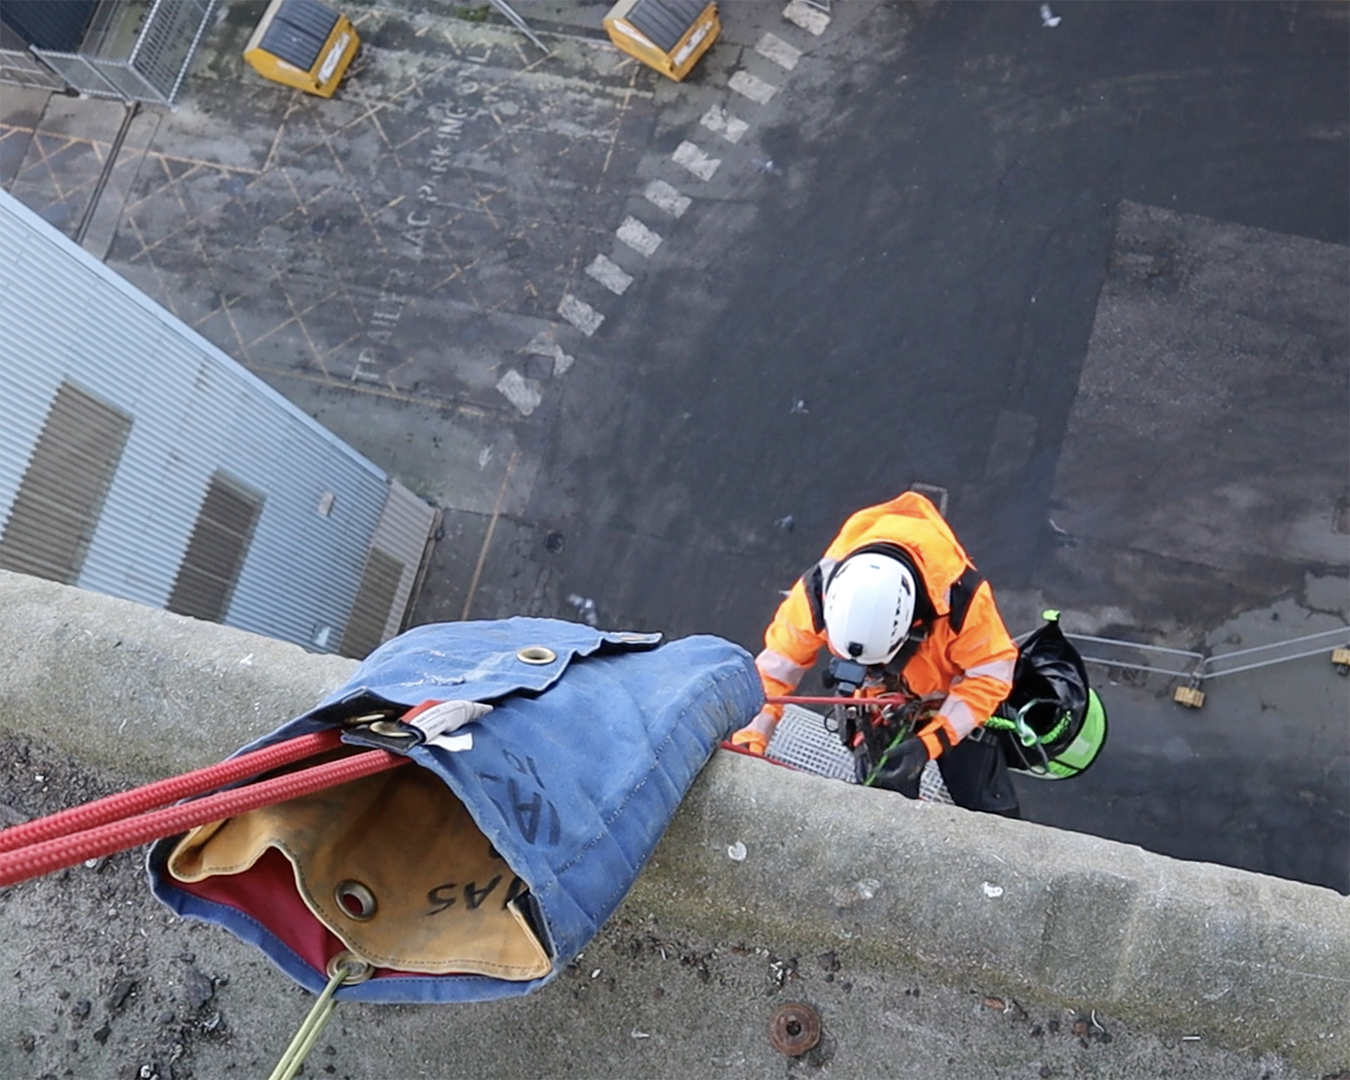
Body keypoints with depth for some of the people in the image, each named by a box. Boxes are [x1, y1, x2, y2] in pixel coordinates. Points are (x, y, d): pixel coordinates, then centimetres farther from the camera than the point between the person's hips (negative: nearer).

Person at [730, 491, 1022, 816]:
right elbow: (778, 662, -21)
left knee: (989, 812, 8)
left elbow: (991, 672, -28)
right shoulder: (821, 589, -33)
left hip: (952, 700, -1)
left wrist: (930, 742, -37)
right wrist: (751, 738, -28)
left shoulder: (959, 594, -39)